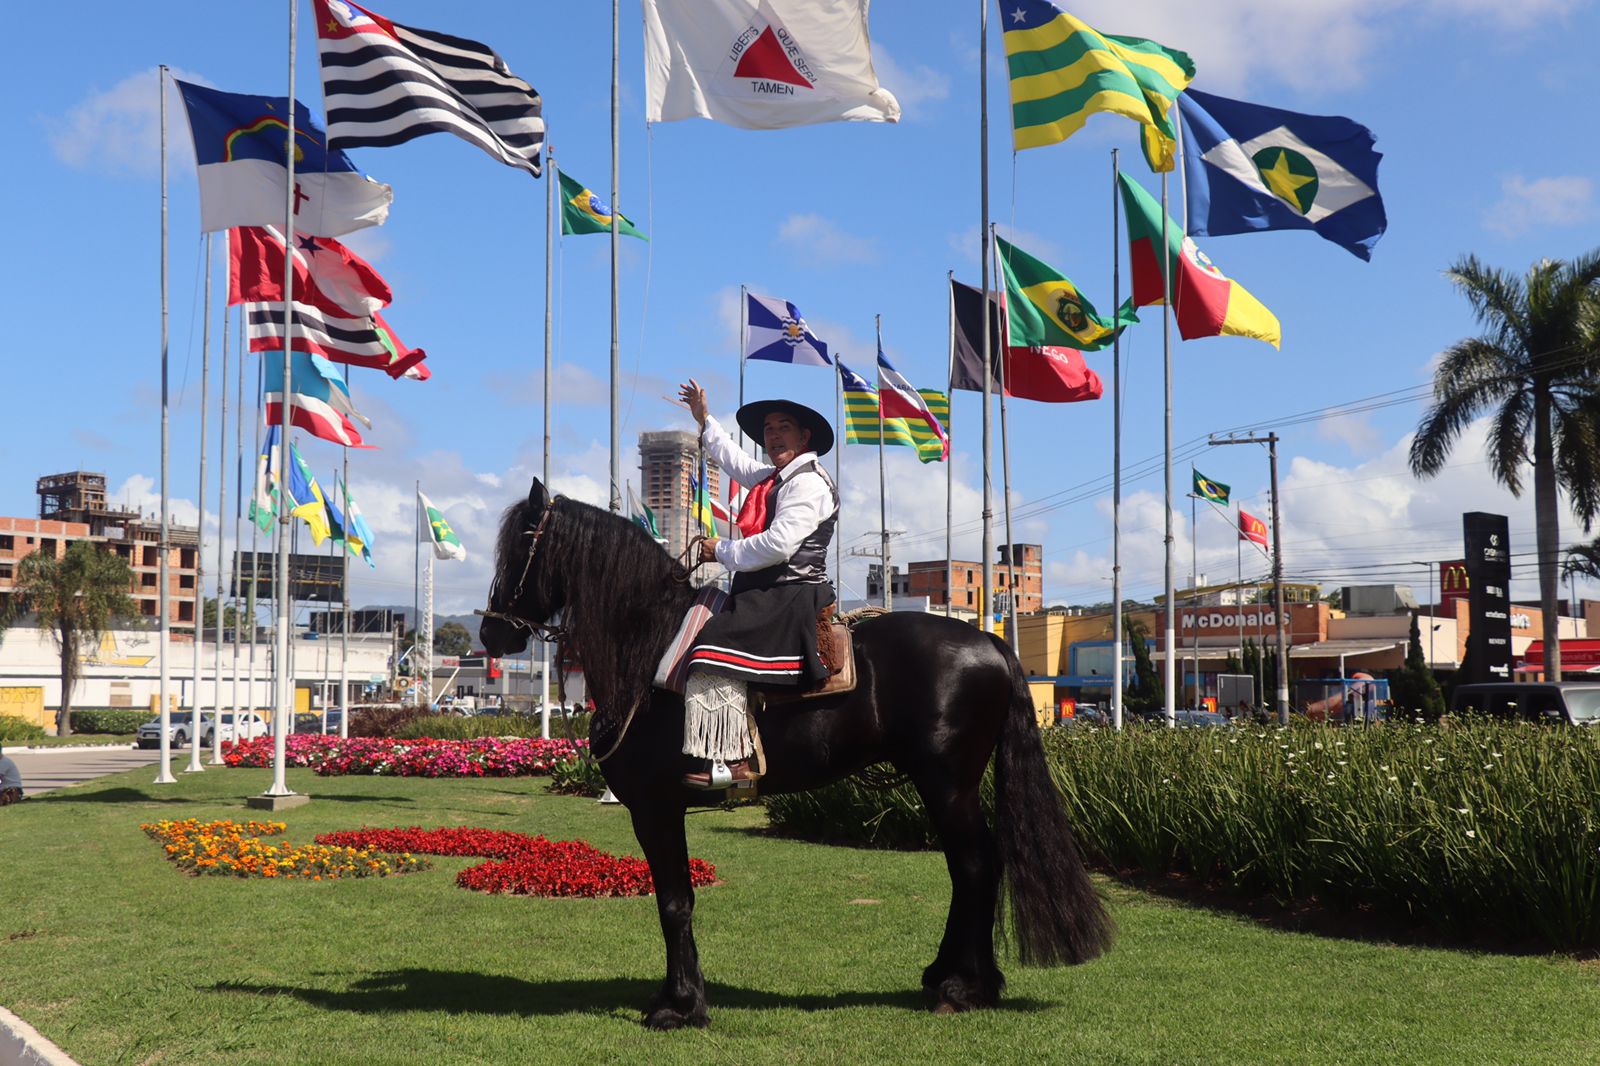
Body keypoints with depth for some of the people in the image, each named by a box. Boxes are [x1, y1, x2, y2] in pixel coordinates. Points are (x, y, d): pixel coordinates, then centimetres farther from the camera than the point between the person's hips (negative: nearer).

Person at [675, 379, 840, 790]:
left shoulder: (808, 482, -11)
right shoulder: (774, 478, 20)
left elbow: (778, 544, -23)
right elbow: (736, 462, 42)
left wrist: (722, 551, -11)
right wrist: (704, 420, 49)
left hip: (791, 596, -11)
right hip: (767, 594, 11)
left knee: (721, 644, -27)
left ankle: (731, 759, -36)